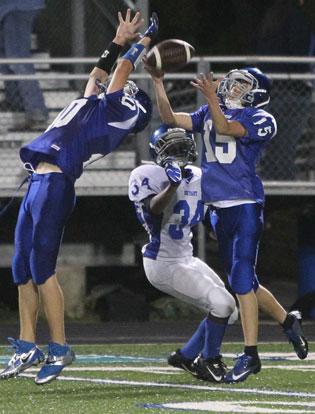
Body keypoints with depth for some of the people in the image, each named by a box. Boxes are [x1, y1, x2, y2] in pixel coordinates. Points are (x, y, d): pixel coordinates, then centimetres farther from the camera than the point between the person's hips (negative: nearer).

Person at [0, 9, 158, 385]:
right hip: (39, 182, 9)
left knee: (42, 268, -12)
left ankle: (59, 348, -8)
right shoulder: (94, 107, 24)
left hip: (54, 184, -9)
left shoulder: (118, 112, 1)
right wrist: (119, 41, 42)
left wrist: (141, 43, 24)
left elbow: (121, 72, 9)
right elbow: (98, 75, 37)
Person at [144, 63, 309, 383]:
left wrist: (212, 97, -29)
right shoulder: (210, 114, 17)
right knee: (243, 281, 12)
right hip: (219, 209, 7)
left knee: (242, 278, -14)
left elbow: (226, 129, -17)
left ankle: (250, 354, -14)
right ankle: (288, 321, 32)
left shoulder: (260, 120, -3)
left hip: (245, 204, -7)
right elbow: (170, 118, 14)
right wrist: (158, 83, 5)